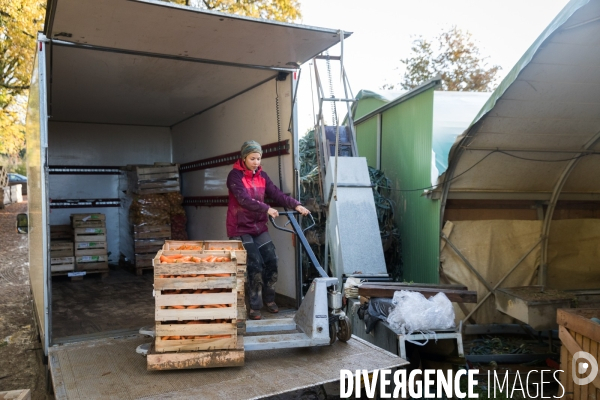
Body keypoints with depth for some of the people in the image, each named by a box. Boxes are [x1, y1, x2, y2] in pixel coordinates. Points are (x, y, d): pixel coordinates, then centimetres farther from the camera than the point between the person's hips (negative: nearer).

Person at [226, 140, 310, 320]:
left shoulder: (262, 175, 7)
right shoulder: (235, 175, -11)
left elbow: (276, 194, -4)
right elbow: (244, 200, -25)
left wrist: (296, 205, -19)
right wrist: (266, 209, -37)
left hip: (259, 226, 6)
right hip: (240, 228, -6)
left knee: (271, 261, 1)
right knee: (255, 265, -12)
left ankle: (269, 299, 21)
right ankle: (254, 306, 1)